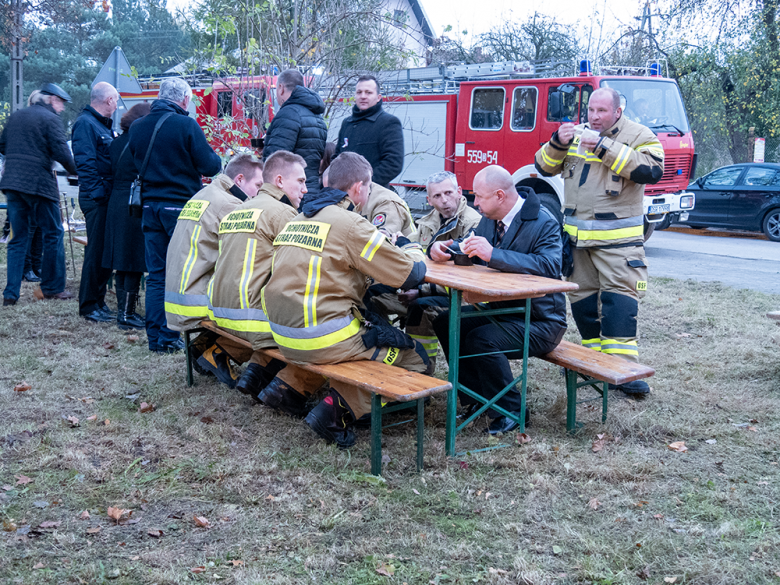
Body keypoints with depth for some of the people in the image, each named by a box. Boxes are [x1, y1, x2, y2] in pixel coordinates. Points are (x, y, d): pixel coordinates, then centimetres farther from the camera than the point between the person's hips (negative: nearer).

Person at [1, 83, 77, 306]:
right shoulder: (50, 119, -6)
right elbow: (62, 154, -13)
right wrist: (77, 171, 1)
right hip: (39, 185, -6)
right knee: (53, 234, 7)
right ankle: (53, 287, 13)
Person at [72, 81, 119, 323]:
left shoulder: (103, 124, 19)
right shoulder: (85, 123, -11)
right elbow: (85, 162, -18)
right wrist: (98, 191, -21)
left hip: (106, 196, 9)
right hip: (96, 196, -9)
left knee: (106, 249, 12)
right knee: (96, 250, -5)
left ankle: (99, 301, 21)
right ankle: (89, 305, 3)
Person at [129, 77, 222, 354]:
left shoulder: (136, 127, 5)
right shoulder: (186, 125, -12)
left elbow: (134, 164, 15)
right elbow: (210, 166, -11)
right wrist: (218, 160, 10)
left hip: (150, 206, 5)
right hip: (181, 206, -5)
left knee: (156, 275, 11)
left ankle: (154, 337, 13)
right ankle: (169, 337, 5)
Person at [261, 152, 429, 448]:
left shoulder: (297, 219, 13)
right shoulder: (349, 223, -11)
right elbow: (411, 274, -9)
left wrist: (382, 244, 23)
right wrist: (411, 248, 14)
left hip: (282, 334, 9)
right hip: (322, 339, -8)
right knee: (414, 357, 3)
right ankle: (339, 408, -9)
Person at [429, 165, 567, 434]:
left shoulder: (543, 223, -20)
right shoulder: (490, 220, 5)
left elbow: (549, 266, -36)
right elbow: (467, 248, 13)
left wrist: (493, 255, -42)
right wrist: (440, 249, -11)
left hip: (540, 321, -9)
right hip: (500, 309, 9)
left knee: (481, 340, -29)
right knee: (446, 322, -4)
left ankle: (512, 411, -7)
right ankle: (477, 399, 7)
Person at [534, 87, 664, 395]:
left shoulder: (638, 136, -1)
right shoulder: (577, 134, 14)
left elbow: (651, 171, -19)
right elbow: (544, 167, 12)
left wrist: (605, 147, -22)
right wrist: (557, 143, -9)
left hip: (617, 239, -5)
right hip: (577, 237, 6)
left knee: (620, 297, -13)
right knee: (582, 297, 10)